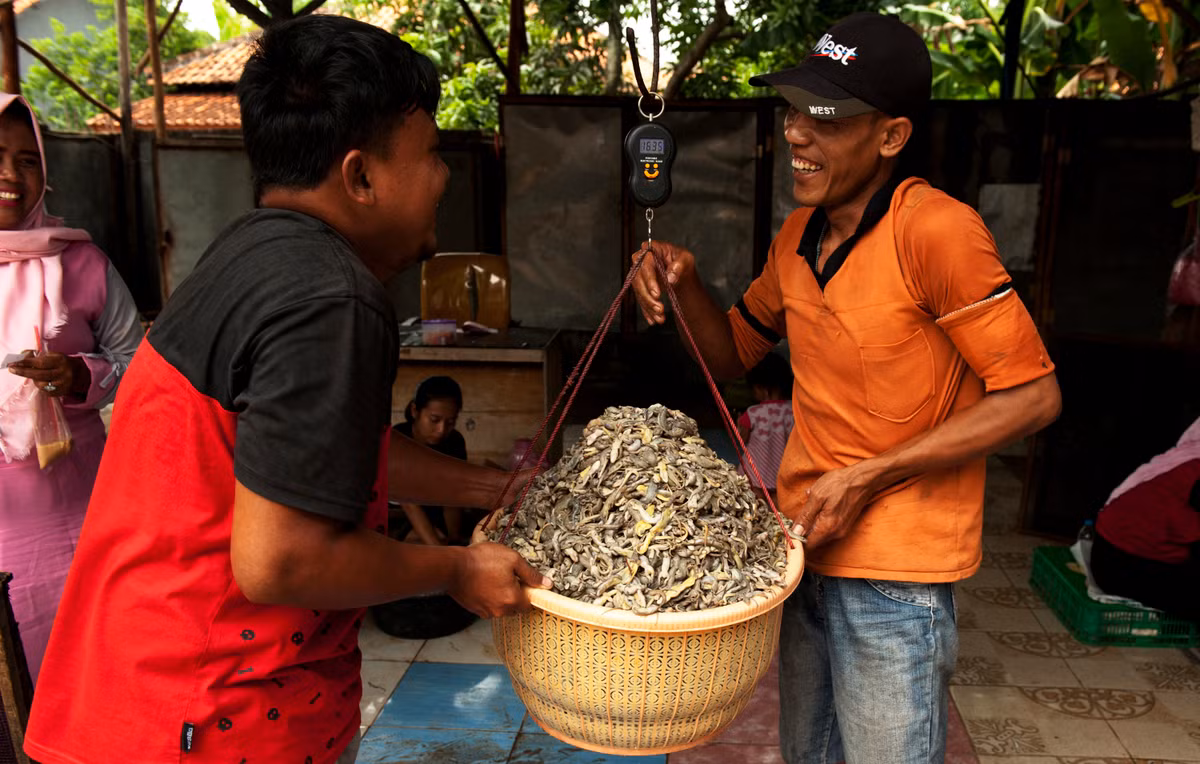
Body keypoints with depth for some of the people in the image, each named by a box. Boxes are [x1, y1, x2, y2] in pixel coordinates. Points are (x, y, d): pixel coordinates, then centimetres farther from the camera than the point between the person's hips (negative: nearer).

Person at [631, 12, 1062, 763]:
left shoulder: (936, 230, -20)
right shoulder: (798, 236, 4)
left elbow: (1032, 395, -17)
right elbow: (735, 354, 14)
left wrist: (867, 477, -21)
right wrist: (684, 282, -6)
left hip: (894, 570, -7)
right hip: (804, 545, 7)